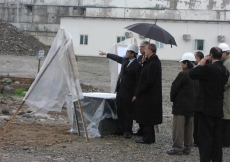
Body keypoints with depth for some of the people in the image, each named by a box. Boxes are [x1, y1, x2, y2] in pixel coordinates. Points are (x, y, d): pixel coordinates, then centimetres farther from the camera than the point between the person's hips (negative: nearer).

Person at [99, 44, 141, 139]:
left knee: (128, 113, 0)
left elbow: (138, 81, -15)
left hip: (128, 93, -8)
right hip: (120, 91, 8)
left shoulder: (137, 66, -14)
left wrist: (135, 95, -17)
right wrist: (106, 54, 43)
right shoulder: (125, 60, 9)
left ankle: (128, 132, 7)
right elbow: (117, 58, 31)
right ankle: (120, 130, 20)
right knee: (120, 111, 12)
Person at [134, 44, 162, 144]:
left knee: (146, 118, -2)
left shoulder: (152, 63, -21)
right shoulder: (155, 61, 10)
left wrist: (139, 92, -16)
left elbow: (149, 81, -24)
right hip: (151, 95, 10)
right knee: (148, 117, 16)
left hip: (148, 95, -10)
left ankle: (147, 138, 4)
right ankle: (150, 137, 23)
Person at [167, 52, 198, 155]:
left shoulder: (183, 74, -16)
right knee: (189, 128, 12)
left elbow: (174, 88, -12)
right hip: (192, 105, 7)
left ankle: (177, 148, 1)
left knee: (178, 128, -1)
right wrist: (194, 100, 15)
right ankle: (187, 148, 17)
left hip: (181, 105, -7)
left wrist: (172, 99, 3)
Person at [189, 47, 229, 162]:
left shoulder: (209, 68, -17)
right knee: (216, 137, 13)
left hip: (207, 108, -7)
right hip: (218, 109, 8)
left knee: (205, 136, -4)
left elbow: (192, 74, -12)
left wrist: (201, 65, -2)